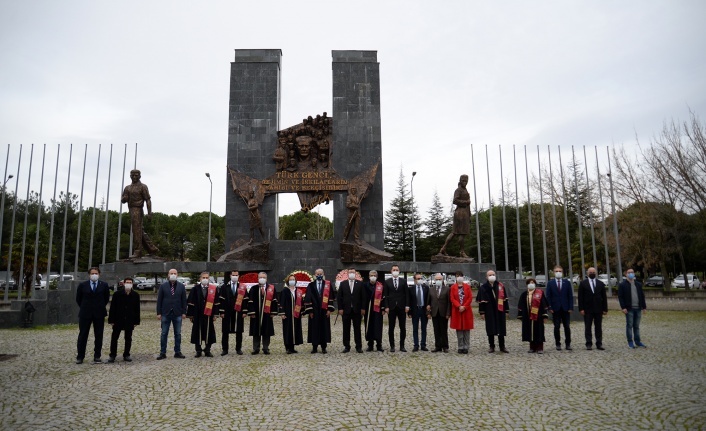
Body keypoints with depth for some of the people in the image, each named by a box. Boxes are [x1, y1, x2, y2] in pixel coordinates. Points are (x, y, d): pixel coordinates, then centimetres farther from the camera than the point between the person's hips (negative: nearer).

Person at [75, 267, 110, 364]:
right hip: (85, 314, 0)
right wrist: (84, 308, 10)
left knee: (99, 336, 5)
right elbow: (78, 298, 10)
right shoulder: (82, 285, 1)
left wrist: (101, 307, 9)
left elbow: (106, 298, 10)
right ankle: (80, 357, 14)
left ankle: (97, 356, 14)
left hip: (99, 314, 0)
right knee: (82, 335, 5)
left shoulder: (104, 285, 1)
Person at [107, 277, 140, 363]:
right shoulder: (117, 294, -3)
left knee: (128, 339, 8)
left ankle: (126, 355, 18)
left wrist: (136, 321, 0)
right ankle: (112, 355, 13)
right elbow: (112, 308, -1)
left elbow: (137, 309, 3)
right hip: (118, 320, -1)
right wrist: (111, 320, -6)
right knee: (114, 338, 2)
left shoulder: (136, 295, 0)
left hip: (130, 321, 1)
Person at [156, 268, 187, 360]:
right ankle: (163, 353, 12)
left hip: (177, 314, 1)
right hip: (166, 313, -1)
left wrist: (184, 312, -1)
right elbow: (159, 300, 1)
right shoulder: (163, 286, 1)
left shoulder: (181, 286, 3)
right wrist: (159, 313, -4)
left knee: (178, 334, 6)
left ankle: (177, 352, 14)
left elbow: (184, 300, 4)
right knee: (164, 334, 4)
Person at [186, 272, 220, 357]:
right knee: (198, 332, 4)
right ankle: (198, 351, 17)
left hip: (209, 315, 0)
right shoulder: (195, 289, 2)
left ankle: (207, 350, 18)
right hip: (197, 315, 0)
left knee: (208, 333, 5)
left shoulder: (214, 288, 2)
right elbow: (190, 302, 3)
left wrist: (215, 314, -1)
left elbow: (216, 302, 3)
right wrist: (190, 315, -1)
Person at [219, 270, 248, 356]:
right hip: (227, 313, -1)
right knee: (225, 331, 3)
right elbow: (221, 300, 1)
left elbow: (245, 300, 4)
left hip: (238, 313, 1)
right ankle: (224, 349, 13)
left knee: (239, 331, 5)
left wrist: (244, 312, -3)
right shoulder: (224, 287, 4)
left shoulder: (243, 287, 6)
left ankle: (238, 349, 16)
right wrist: (222, 312, -5)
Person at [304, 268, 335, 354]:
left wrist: (329, 309, -6)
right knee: (314, 328, 2)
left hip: (324, 310, 0)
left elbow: (331, 297, 1)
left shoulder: (328, 284, 3)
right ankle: (314, 347, 12)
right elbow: (308, 298, 1)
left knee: (324, 327, 3)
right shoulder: (311, 285, 3)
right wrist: (310, 310, -6)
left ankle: (323, 347, 13)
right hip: (314, 311, 0)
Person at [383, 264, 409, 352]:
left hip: (401, 307, 1)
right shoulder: (387, 282, 4)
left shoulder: (403, 281, 6)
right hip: (391, 307, -1)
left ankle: (402, 346, 12)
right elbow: (385, 295, 2)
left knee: (403, 328, 4)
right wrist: (386, 307, -6)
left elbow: (406, 294, 4)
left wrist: (407, 305, -5)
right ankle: (392, 346, 11)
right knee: (391, 328, 4)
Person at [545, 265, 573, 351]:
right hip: (555, 308, -1)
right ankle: (558, 344, 11)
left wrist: (570, 307, -3)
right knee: (557, 327, 3)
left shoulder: (567, 282, 6)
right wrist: (550, 308, -6)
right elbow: (548, 297, 2)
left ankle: (568, 344, 13)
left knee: (567, 327, 4)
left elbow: (570, 296, 5)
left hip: (565, 308, 1)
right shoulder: (550, 283, 3)